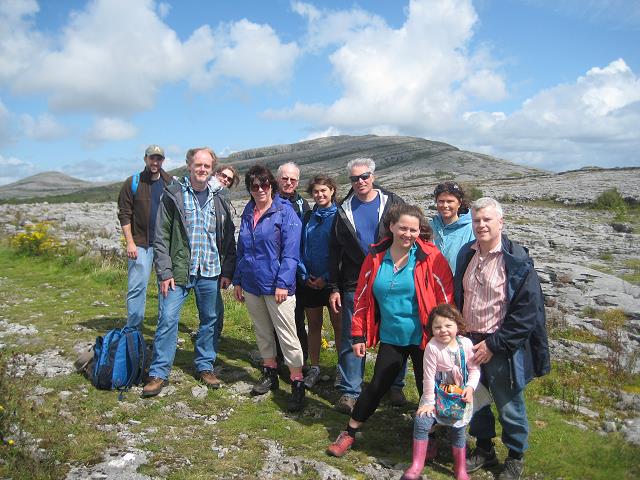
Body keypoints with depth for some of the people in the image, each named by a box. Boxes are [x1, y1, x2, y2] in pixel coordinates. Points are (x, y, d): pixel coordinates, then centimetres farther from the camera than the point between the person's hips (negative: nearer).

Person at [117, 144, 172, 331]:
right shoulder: (133, 183, 1)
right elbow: (124, 215, -1)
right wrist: (130, 243, -8)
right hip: (141, 244, -2)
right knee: (137, 287, -2)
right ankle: (133, 330, 9)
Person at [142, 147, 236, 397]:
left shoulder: (218, 199, 8)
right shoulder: (173, 195, -1)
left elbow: (229, 238, 10)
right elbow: (161, 237, -4)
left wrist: (227, 271, 2)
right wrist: (165, 272, -10)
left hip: (211, 273, 3)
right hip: (179, 271, -3)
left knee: (210, 320, 10)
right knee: (168, 319, -5)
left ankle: (205, 366, 26)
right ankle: (158, 373, 7)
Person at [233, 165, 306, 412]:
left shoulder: (285, 211, -9)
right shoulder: (248, 212, 10)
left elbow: (290, 252, -14)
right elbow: (241, 249, 16)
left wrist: (283, 283, -19)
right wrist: (237, 281, 14)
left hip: (276, 286, -6)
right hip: (251, 285, 6)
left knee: (287, 335, -3)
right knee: (262, 332, 18)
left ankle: (297, 384, 5)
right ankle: (270, 374, 33)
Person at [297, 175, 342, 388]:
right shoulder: (308, 217, 9)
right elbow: (299, 248, 8)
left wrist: (327, 278, -12)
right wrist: (304, 275, -3)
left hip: (332, 280, -4)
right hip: (309, 281, 4)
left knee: (338, 324, 4)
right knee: (314, 324, 11)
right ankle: (314, 368, 22)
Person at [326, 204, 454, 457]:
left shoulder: (430, 257, -12)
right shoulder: (375, 257, -2)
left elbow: (446, 297, -8)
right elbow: (362, 297, 4)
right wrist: (358, 335, 4)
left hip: (423, 338, -2)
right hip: (390, 338, 2)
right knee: (377, 386, 9)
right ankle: (350, 433, 29)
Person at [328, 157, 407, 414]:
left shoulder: (393, 203, 1)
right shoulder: (344, 210, 7)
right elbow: (334, 251, 8)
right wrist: (334, 287, 4)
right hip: (354, 285, 1)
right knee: (352, 338, 3)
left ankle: (395, 385, 27)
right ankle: (349, 391, 15)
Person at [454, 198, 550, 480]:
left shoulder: (517, 261, -16)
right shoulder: (467, 254, 3)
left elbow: (527, 311, -17)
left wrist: (493, 345, -17)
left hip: (502, 348, -5)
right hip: (470, 341, 6)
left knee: (509, 406, 10)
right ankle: (484, 450, 40)